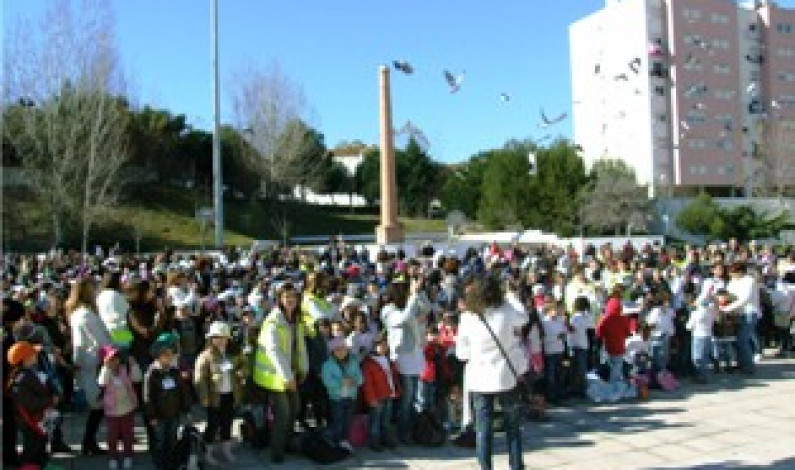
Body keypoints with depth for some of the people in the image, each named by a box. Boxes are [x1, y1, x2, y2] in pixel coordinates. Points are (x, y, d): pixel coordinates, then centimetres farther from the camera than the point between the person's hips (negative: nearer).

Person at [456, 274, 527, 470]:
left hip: (479, 379, 0)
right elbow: (523, 319, 14)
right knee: (513, 426, 15)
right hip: (506, 377, 1)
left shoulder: (467, 318, -10)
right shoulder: (506, 313, -10)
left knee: (483, 428, 8)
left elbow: (461, 352, -2)